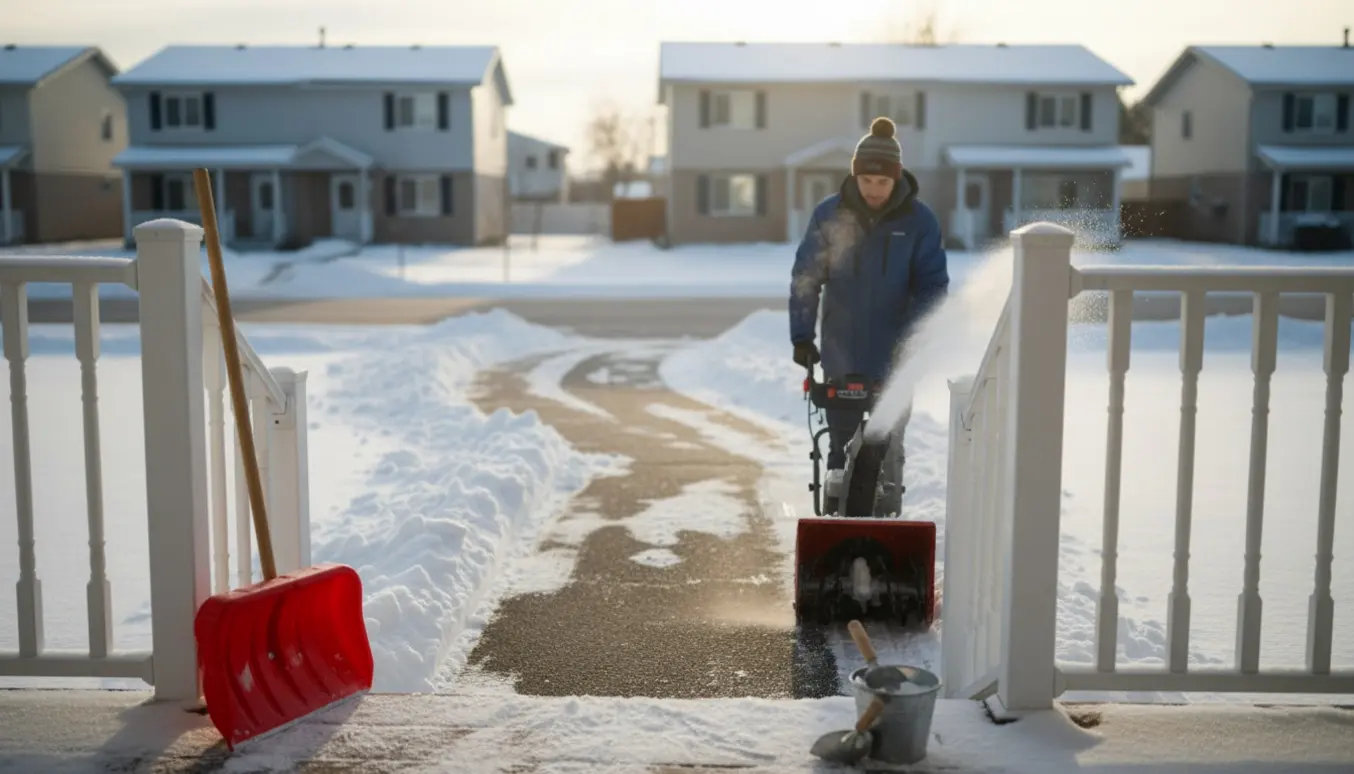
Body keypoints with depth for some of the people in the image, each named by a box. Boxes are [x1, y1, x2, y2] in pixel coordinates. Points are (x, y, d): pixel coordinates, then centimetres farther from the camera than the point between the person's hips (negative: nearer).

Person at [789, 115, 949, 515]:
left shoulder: (919, 221, -6)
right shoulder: (829, 215, -4)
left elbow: (932, 286, -4)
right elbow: (805, 277, 0)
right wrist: (802, 335, -7)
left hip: (894, 357, -1)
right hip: (841, 355, 1)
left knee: (887, 443, 8)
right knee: (841, 440, 9)